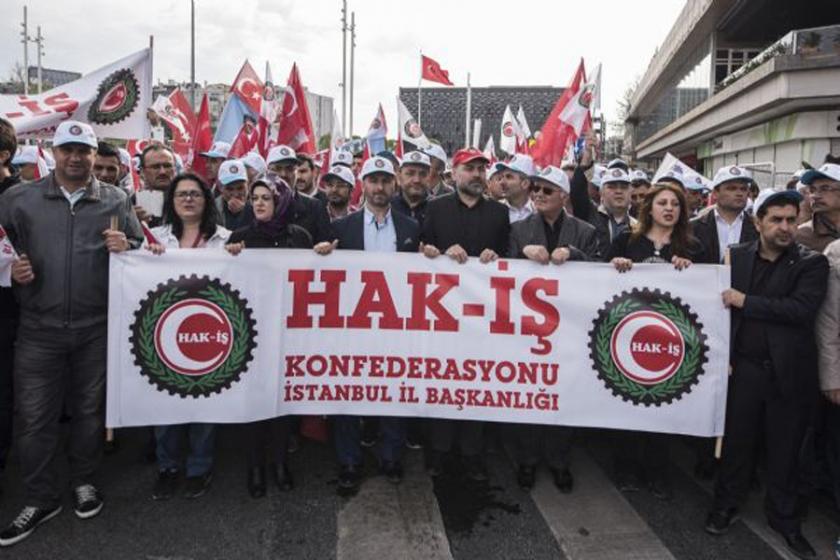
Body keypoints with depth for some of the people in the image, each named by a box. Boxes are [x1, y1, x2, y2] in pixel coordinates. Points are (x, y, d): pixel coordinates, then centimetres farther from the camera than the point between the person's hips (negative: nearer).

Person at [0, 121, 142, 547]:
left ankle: (84, 481, 32)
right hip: (39, 328, 0)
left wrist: (125, 248, -12)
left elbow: (141, 249, 9)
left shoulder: (115, 201, 5)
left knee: (89, 409, 12)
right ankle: (40, 498, 21)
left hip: (97, 328, 0)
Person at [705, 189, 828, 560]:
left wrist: (745, 301, -15)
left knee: (785, 448, 12)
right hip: (744, 367, 1)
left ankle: (785, 518, 31)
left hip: (789, 371, -1)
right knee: (737, 440, 12)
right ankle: (726, 504, 31)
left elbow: (801, 308, -17)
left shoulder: (812, 263, -3)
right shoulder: (737, 255, 4)